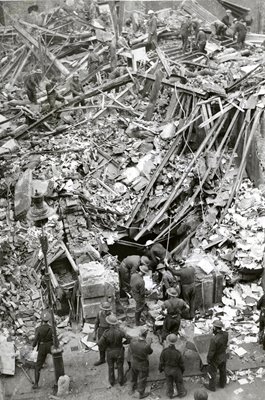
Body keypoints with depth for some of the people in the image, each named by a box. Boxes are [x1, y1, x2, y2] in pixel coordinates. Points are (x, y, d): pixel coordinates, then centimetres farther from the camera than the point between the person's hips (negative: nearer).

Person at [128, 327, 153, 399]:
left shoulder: (133, 341, -25)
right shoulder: (146, 345, -37)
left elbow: (130, 351, -8)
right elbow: (150, 352, -14)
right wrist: (149, 343, 2)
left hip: (134, 363, 4)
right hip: (143, 365, -4)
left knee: (134, 377, 31)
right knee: (142, 379, 21)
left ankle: (133, 389, 56)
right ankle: (141, 394, 41)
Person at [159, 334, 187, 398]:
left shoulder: (164, 351, -30)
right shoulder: (178, 353, -34)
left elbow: (161, 362, -15)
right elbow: (181, 364, -17)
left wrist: (160, 369, 6)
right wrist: (182, 370, 5)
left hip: (167, 369, 1)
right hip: (176, 370, -1)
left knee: (169, 382, 25)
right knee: (179, 381, 25)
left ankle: (170, 394, 44)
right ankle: (181, 393, 46)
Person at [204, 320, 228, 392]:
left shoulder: (214, 339, -41)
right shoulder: (225, 334, -22)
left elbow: (211, 352, -27)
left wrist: (208, 360, -12)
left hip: (215, 358, -6)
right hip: (223, 356, 6)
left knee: (212, 372, 20)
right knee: (222, 370, 29)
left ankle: (212, 387, 41)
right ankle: (222, 383, 52)